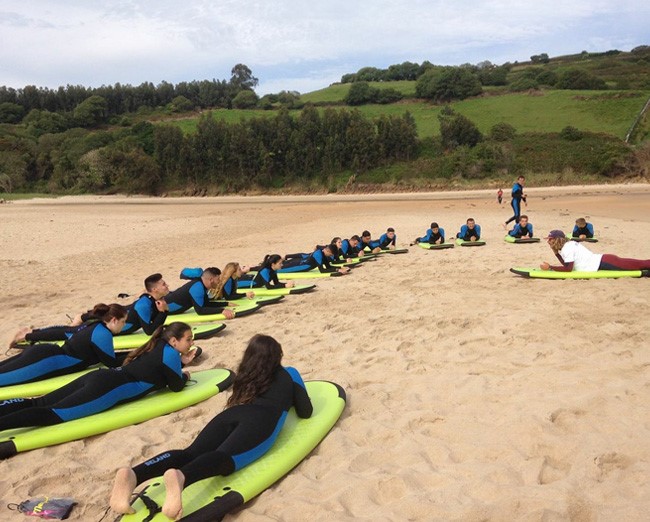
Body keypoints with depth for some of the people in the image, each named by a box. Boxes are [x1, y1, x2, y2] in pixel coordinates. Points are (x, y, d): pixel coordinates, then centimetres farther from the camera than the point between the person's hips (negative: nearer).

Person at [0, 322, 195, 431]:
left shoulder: (158, 347, 20)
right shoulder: (169, 352, -4)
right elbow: (176, 386, 2)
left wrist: (180, 362, 27)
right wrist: (184, 375, 21)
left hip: (98, 378, 8)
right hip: (109, 389, -8)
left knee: (38, 404, 1)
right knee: (53, 413, -22)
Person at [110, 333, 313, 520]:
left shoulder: (245, 375, 37)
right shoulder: (289, 374, 27)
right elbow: (306, 412, 28)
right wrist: (290, 398, 51)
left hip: (231, 414, 4)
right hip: (261, 420, -4)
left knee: (190, 453, -18)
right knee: (225, 458, -30)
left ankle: (132, 474, -46)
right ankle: (180, 477, -64)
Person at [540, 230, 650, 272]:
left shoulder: (567, 248, -14)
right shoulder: (567, 244, 14)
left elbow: (568, 268, -17)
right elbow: (566, 264, 21)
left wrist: (549, 267, -13)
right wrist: (555, 252, 11)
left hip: (603, 263, -9)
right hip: (601, 260, 9)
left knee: (640, 264, -9)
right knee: (639, 264, 14)